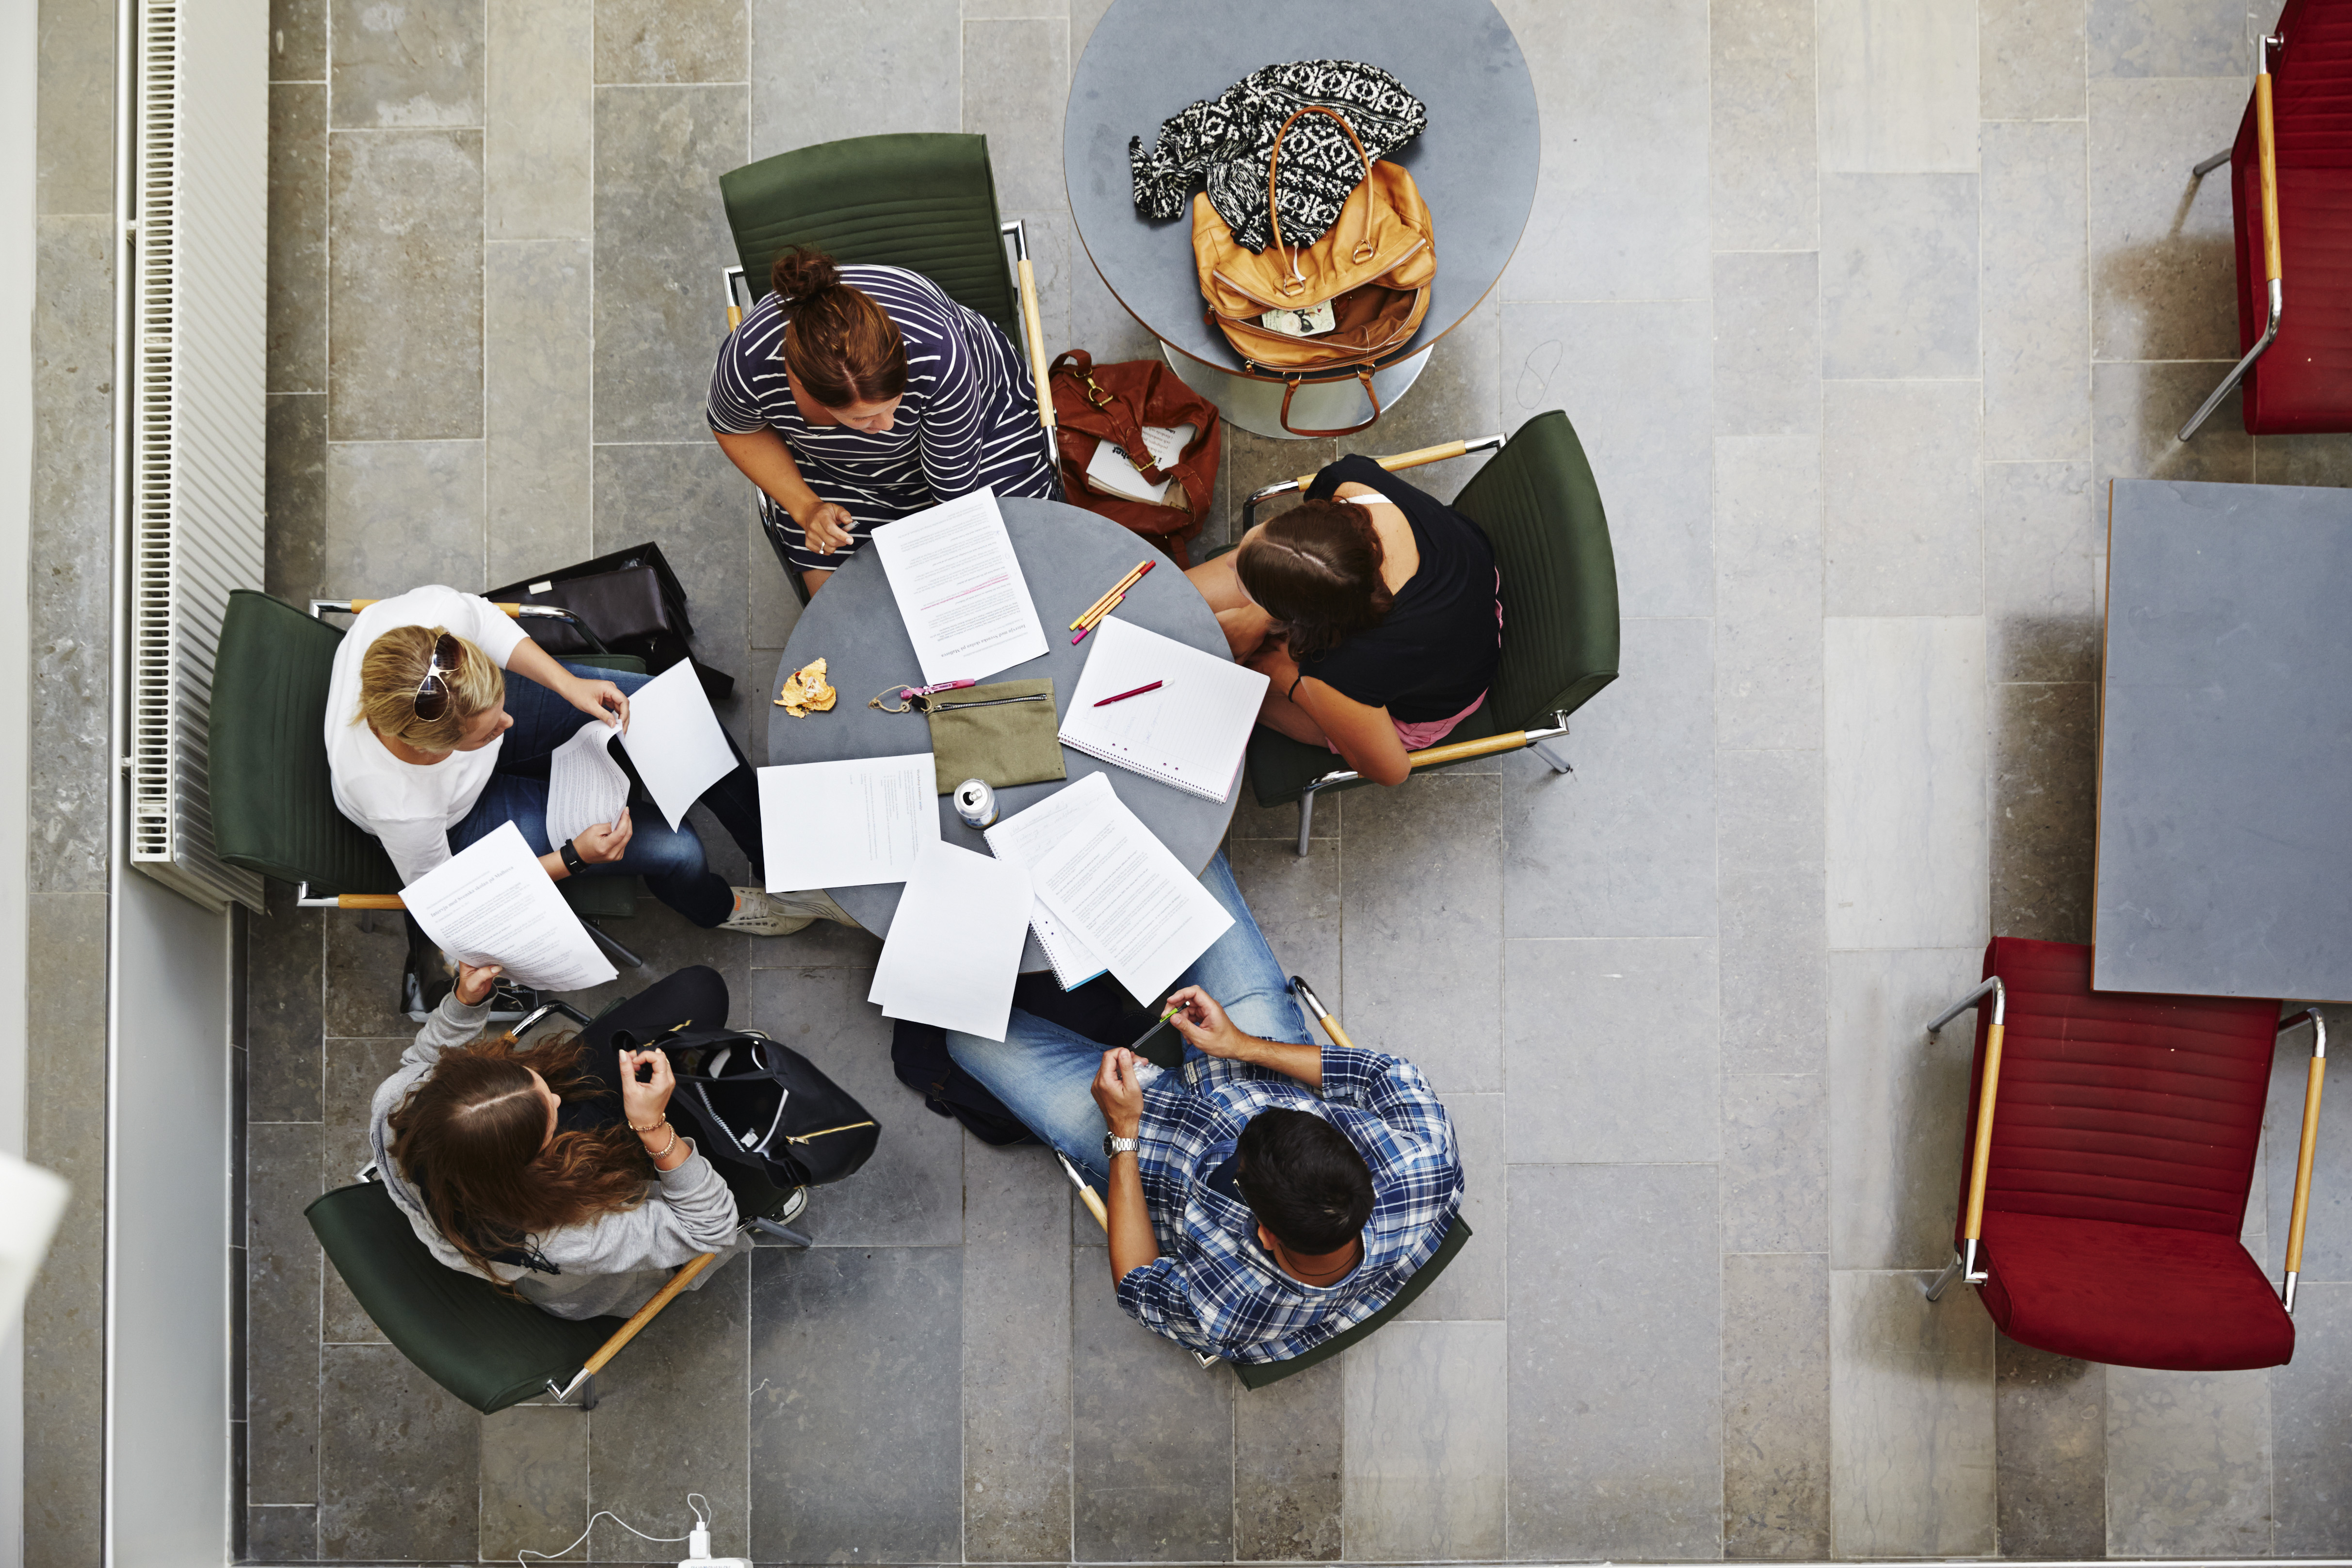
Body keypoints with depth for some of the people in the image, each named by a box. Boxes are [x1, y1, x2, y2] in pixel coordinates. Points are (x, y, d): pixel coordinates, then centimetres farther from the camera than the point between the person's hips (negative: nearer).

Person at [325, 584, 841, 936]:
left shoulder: (430, 614, -39)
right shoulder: (399, 808, -44)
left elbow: (483, 617, -11)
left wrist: (568, 684, -19)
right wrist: (574, 858, -24)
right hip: (461, 822, -5)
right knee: (676, 850, -10)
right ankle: (716, 907, 30)